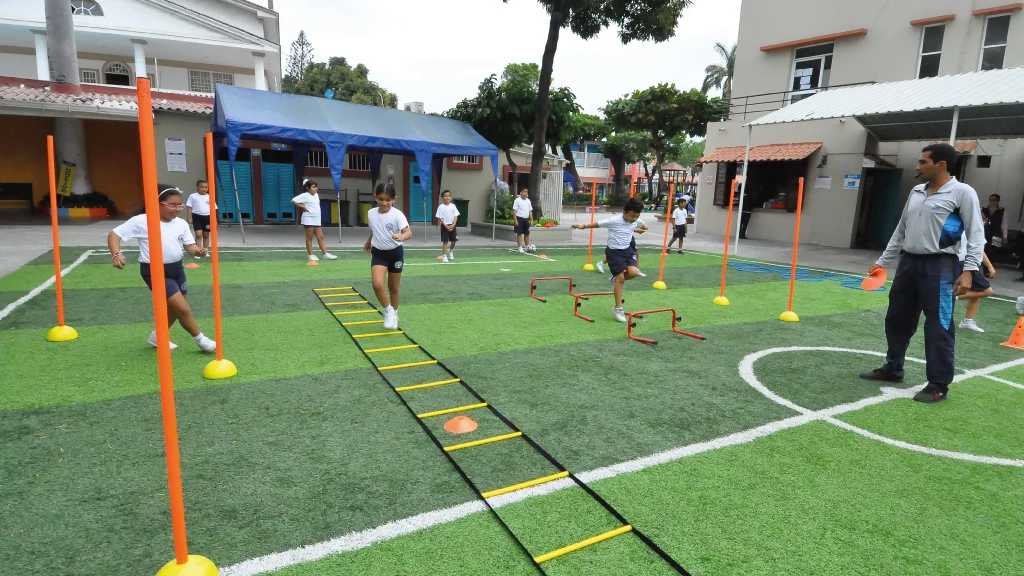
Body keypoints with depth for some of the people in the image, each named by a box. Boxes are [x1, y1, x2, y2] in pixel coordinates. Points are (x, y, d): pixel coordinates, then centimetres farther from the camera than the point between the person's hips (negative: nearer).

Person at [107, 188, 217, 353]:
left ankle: (157, 336, 41)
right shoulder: (141, 221, -13)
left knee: (175, 308, 19)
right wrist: (116, 254, -28)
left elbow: (189, 245, 3)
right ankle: (200, 339, 6)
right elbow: (114, 234, -11)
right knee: (183, 308, -11)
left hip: (176, 268, 7)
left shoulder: (181, 223, 3)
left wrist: (197, 251, -21)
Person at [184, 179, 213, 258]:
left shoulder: (209, 197, 5)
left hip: (207, 217, 3)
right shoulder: (193, 196, 0)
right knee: (199, 234, -11)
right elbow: (189, 207, 2)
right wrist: (188, 218, -3)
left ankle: (206, 251, 22)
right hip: (197, 217, -2)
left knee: (206, 235, 12)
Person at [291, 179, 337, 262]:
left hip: (317, 220, 7)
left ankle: (326, 254, 7)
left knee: (320, 237, 6)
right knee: (309, 238, 1)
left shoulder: (316, 194, 14)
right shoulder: (305, 195, -9)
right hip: (309, 220, -7)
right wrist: (302, 207, -13)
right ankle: (311, 255, 6)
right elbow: (293, 201, -14)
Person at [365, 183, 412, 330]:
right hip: (378, 253, 2)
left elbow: (409, 232, -29)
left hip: (395, 253, -2)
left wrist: (401, 237, -51)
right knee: (377, 284, -19)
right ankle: (388, 311, 3)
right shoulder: (371, 213, -4)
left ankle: (394, 314, 32)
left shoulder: (397, 214, -18)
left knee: (394, 287, 11)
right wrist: (369, 241, 32)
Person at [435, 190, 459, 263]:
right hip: (444, 226, -3)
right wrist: (446, 226, -17)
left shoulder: (453, 206, 2)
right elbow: (440, 218, -9)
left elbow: (455, 216, 1)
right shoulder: (441, 207, -8)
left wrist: (453, 225, -13)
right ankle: (444, 256, 7)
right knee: (445, 241, -1)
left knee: (454, 241, 7)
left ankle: (450, 250, 37)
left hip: (452, 226, 3)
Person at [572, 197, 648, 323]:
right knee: (620, 278, -6)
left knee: (633, 272, -17)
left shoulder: (637, 221, -4)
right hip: (614, 251, -5)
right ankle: (618, 309, 5)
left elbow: (644, 226, 21)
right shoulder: (614, 220, -21)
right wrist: (583, 226, -16)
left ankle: (615, 279, 17)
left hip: (627, 249, 6)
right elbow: (598, 224, -15)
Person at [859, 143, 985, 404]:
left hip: (939, 266, -7)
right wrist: (883, 260, 19)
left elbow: (976, 234, -10)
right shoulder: (916, 192, 14)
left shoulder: (962, 192, -7)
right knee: (897, 319, 14)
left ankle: (939, 385, 7)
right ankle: (892, 369, 30)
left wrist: (969, 270, -20)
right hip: (908, 262, 7)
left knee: (939, 327, -3)